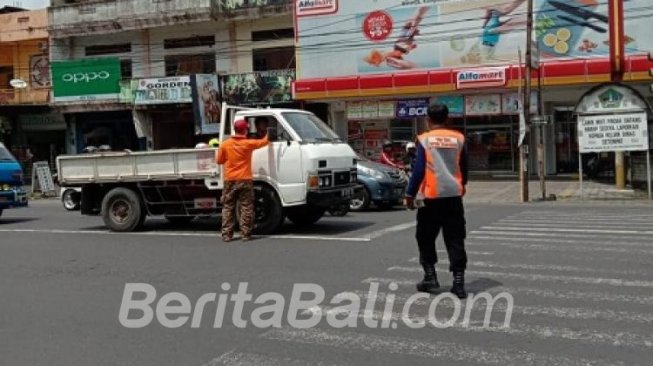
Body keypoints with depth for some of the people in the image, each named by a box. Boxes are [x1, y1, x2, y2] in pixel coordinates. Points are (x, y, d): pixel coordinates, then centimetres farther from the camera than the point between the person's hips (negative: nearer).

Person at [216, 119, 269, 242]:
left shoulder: (225, 145, -1)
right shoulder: (248, 144, -5)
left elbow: (219, 160, 8)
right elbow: (264, 141, 9)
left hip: (229, 181, 2)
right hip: (245, 180, -2)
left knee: (228, 208, 7)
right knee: (246, 209, 3)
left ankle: (226, 235, 4)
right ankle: (246, 234, 1)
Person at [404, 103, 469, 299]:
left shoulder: (424, 139, -4)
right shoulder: (459, 138, 5)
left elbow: (419, 170, -9)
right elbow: (464, 167, 16)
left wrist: (410, 194, 0)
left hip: (431, 196, -2)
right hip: (453, 195, 3)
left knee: (426, 238, 13)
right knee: (455, 240, 5)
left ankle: (430, 277, 12)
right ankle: (459, 281, -1)